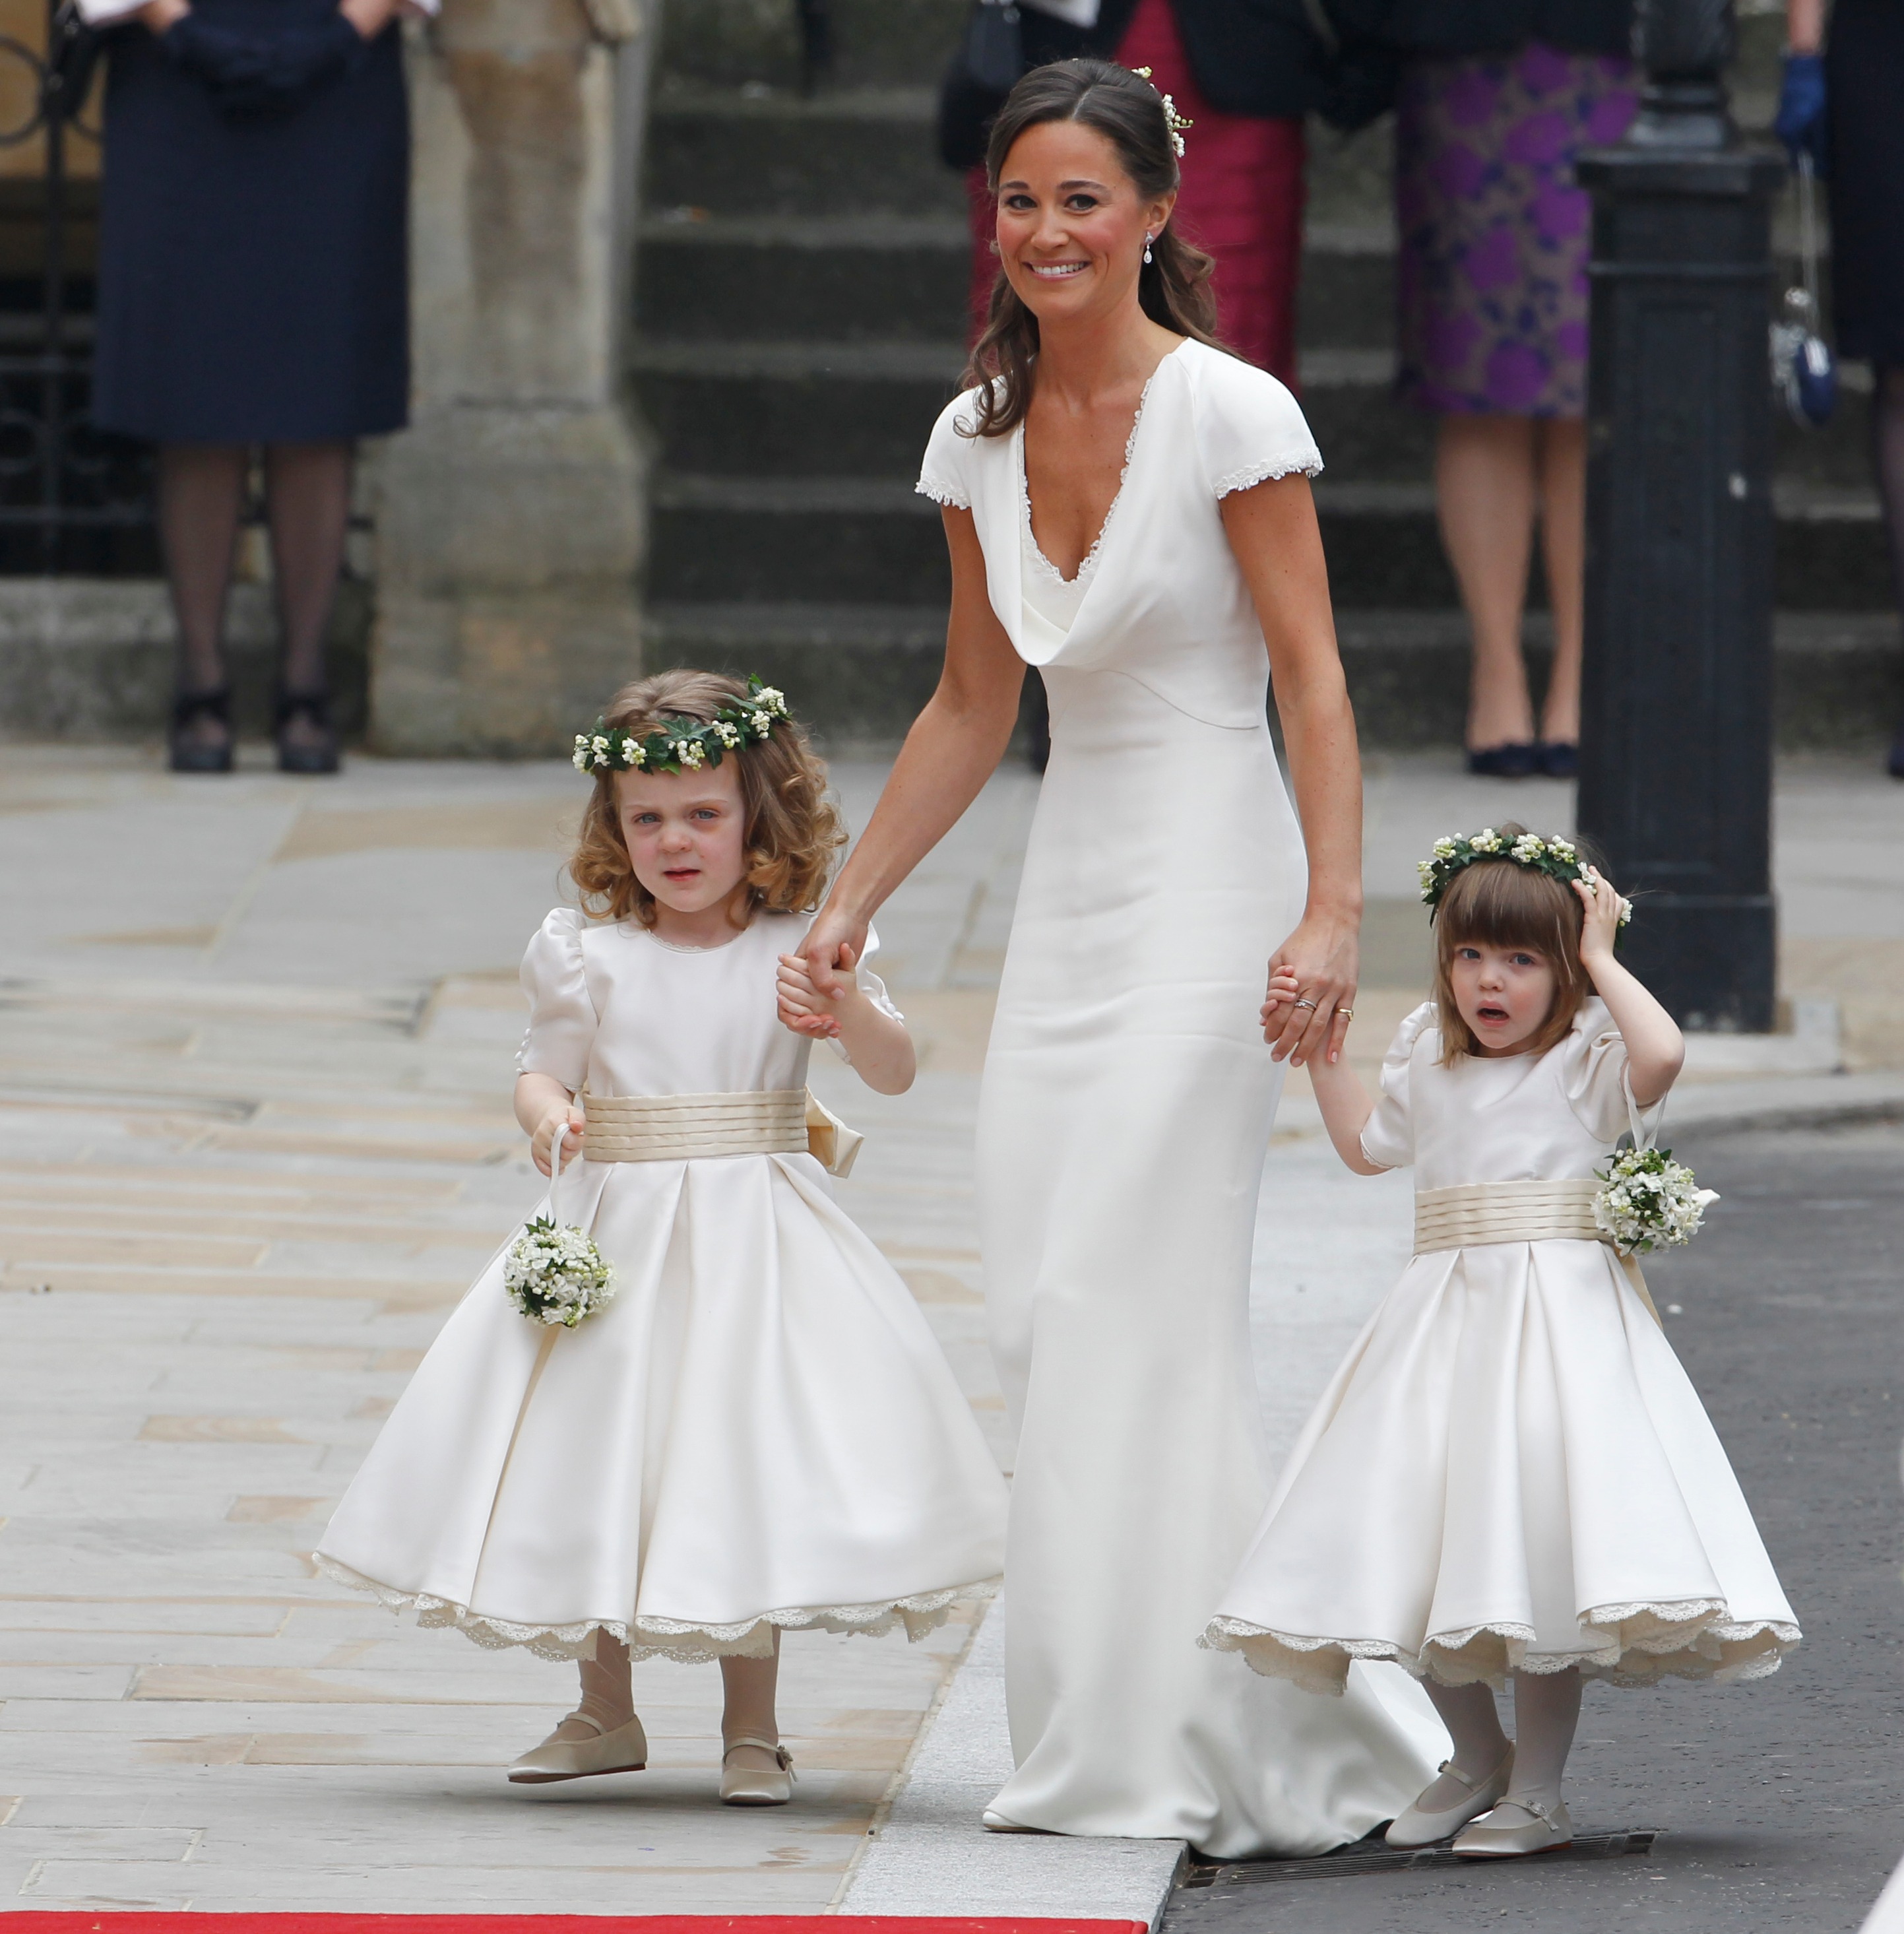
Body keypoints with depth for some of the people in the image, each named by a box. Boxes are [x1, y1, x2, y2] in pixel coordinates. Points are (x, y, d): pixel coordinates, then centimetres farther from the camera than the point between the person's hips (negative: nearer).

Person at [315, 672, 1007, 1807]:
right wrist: (547, 1116, -17)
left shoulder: (802, 948, -3)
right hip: (616, 1238, 2)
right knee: (594, 1469, 7)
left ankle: (753, 1730, 9)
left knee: (744, 1466, -3)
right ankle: (605, 1713, 24)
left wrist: (846, 1010, -25)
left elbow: (895, 1072, -6)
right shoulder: (590, 956, 0)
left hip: (754, 1237, -2)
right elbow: (544, 1073, 5)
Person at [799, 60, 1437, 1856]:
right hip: (1069, 892, 7)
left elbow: (1311, 680, -11)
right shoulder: (979, 437, 10)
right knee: (1043, 1314, 0)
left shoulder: (1229, 415, -9)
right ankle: (1298, 1733, 7)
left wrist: (1330, 910, -20)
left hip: (1207, 882, -7)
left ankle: (1147, 1749, -6)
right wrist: (850, 901, 18)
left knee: (1127, 1300, -12)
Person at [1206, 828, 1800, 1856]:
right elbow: (1367, 1143, 31)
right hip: (1444, 1320, 6)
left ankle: (1537, 1790, 1)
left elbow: (1661, 1052, -27)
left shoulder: (1584, 1066, -4)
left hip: (1560, 1320, -6)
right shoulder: (1433, 1067, 14)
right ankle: (1477, 1763, 23)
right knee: (1428, 1557, 5)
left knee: (1542, 1546, -9)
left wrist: (1601, 958, -14)